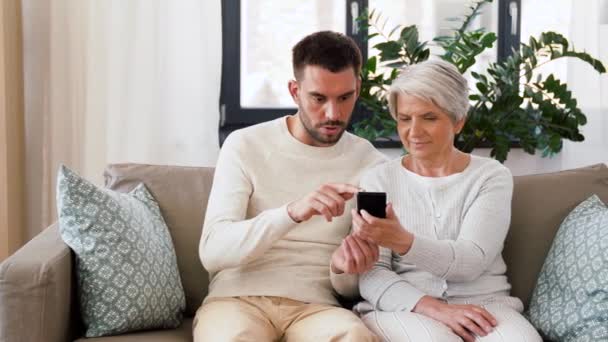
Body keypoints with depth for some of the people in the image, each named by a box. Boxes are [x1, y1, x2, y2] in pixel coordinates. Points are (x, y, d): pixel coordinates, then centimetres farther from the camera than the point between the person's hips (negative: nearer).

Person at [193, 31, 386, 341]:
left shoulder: (372, 164, 3)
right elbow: (212, 251, -14)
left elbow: (351, 289, 7)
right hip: (237, 299, -1)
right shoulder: (245, 145, -1)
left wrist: (344, 269, -19)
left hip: (314, 305, 1)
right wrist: (292, 212, -29)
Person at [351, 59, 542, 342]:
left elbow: (470, 261, -10)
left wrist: (402, 241, -29)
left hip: (482, 305, 1)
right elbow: (370, 275, -2)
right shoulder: (378, 179, 6)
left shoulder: (492, 176, 5)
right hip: (401, 308, 0)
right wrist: (432, 307, -20)